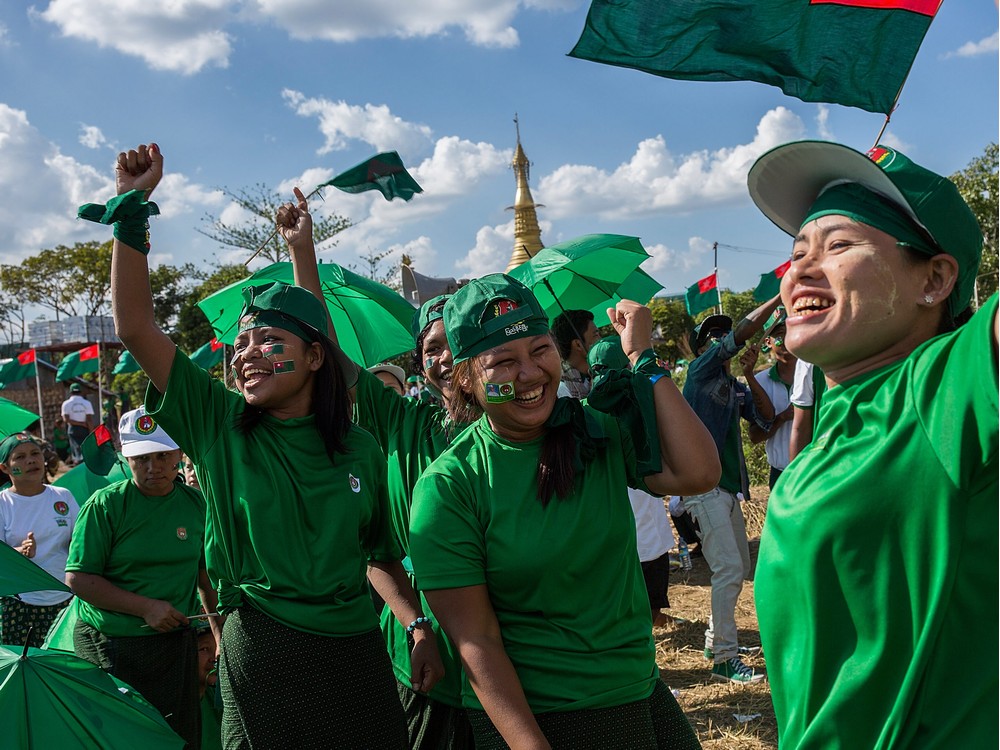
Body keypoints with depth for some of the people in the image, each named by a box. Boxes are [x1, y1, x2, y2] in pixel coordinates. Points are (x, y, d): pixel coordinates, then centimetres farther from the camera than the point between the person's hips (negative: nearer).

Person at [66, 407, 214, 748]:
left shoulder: (195, 502, 3)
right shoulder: (106, 505, -9)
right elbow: (77, 578, -11)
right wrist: (146, 607, -18)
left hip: (177, 643, 4)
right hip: (112, 648, -3)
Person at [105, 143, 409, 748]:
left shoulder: (361, 450, 1)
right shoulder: (219, 426, -3)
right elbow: (136, 328, -9)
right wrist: (133, 208, -13)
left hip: (355, 659, 2)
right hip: (259, 658, -1)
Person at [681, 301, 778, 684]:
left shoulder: (735, 387, 17)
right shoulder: (701, 369, -4)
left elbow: (766, 417, 5)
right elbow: (744, 330, -13)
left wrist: (750, 375, -3)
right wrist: (782, 297, -10)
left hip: (729, 487, 9)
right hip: (705, 487, -9)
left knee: (739, 569, 16)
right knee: (729, 569, -11)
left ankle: (716, 639, 30)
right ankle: (724, 659, -5)